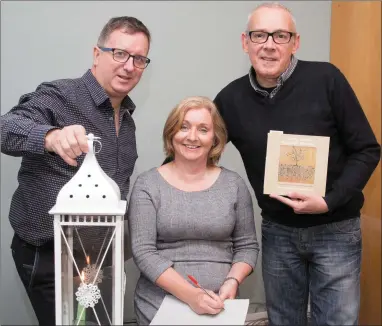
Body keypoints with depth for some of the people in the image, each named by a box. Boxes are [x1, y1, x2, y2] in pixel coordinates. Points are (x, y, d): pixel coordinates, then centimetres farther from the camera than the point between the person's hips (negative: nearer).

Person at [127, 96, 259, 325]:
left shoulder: (234, 184, 1)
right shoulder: (148, 184, -5)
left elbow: (247, 246, 6)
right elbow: (143, 252, -11)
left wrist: (232, 282, -13)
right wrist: (191, 295, -21)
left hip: (218, 306, 2)